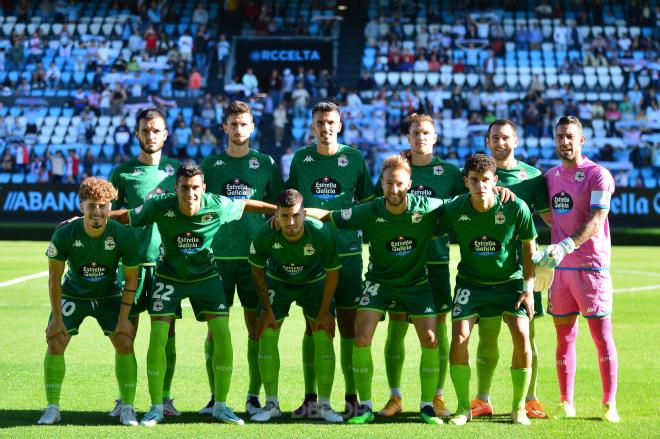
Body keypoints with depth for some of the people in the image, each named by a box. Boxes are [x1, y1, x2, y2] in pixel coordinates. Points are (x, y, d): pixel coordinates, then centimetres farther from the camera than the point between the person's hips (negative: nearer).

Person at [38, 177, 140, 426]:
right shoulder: (64, 234, -24)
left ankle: (127, 408, -1)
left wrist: (123, 318, -15)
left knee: (125, 342, -15)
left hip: (109, 296, 0)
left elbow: (131, 278, -11)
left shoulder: (123, 235, -23)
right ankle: (52, 409, 0)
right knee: (55, 343, -14)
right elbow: (54, 277, -13)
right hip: (73, 294, 0)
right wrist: (57, 318, -15)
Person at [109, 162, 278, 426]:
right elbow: (125, 217, -10)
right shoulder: (160, 206, -23)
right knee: (158, 337, -12)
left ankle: (220, 406, 6)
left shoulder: (217, 206, -21)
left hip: (205, 276, 1)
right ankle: (156, 408, 3)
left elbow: (247, 205, -2)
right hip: (169, 276, -1)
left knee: (223, 335, -9)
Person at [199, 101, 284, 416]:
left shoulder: (265, 164, 6)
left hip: (255, 256, 0)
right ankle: (215, 396, 9)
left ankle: (254, 396, 10)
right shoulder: (211, 164, 7)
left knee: (256, 327, 1)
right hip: (218, 256, 0)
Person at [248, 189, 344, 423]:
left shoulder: (323, 233, -33)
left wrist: (325, 311, -12)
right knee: (266, 336, -8)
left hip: (314, 282, -1)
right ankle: (272, 404, 5)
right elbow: (257, 270, -10)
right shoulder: (264, 235, -30)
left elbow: (332, 272, -16)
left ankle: (324, 405, 2)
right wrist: (267, 309, -9)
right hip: (277, 282, 1)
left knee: (324, 339, -10)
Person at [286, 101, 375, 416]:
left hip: (347, 252, -1)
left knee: (348, 323, 0)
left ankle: (352, 396, 6)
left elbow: (367, 202, 8)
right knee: (313, 324, 3)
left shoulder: (354, 158, 3)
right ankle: (310, 397, 8)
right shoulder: (301, 159, 6)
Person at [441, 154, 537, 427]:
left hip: (510, 281, -1)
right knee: (459, 337, -15)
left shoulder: (516, 208, -19)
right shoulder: (454, 210, -16)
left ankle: (519, 408, 1)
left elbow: (529, 247, -5)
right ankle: (464, 407, 3)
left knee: (521, 335, -17)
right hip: (471, 281, 1)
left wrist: (528, 289, -8)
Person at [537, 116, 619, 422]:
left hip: (592, 266, -5)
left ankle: (609, 404, 3)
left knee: (602, 336, -3)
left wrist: (564, 246, -30)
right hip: (560, 267, 5)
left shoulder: (598, 175, -8)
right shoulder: (550, 176, 12)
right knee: (564, 337, 7)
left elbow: (595, 222, -19)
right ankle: (566, 403, 13)